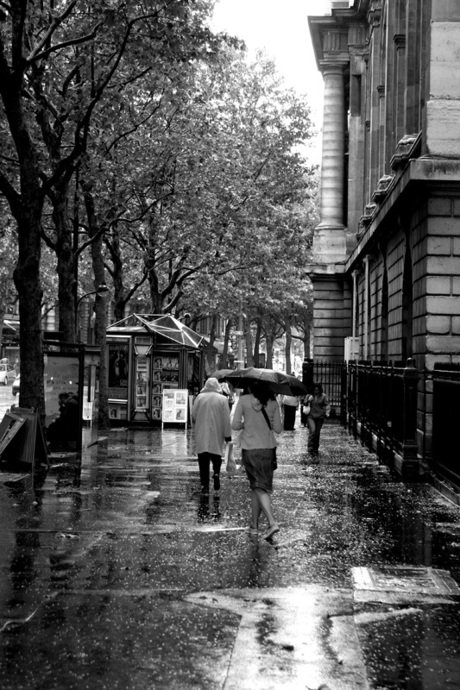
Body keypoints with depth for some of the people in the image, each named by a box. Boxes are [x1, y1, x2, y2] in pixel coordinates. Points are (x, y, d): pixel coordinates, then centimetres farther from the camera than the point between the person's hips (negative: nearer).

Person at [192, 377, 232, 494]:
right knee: (216, 456, 16)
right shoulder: (222, 399, -1)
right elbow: (226, 419, -3)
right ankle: (216, 473, -10)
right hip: (216, 435, 0)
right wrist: (228, 435, 1)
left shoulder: (200, 397, 0)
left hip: (201, 434, 0)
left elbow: (193, 415, 1)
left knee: (203, 460, 4)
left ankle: (204, 485, 2)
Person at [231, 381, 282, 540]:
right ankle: (254, 525, 19)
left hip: (250, 449, -3)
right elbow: (278, 429, 3)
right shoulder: (273, 403, 3)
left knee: (259, 487, -1)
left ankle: (272, 522, -17)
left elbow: (235, 425, -9)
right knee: (257, 487, 14)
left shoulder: (243, 400, -5)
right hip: (268, 448, 3)